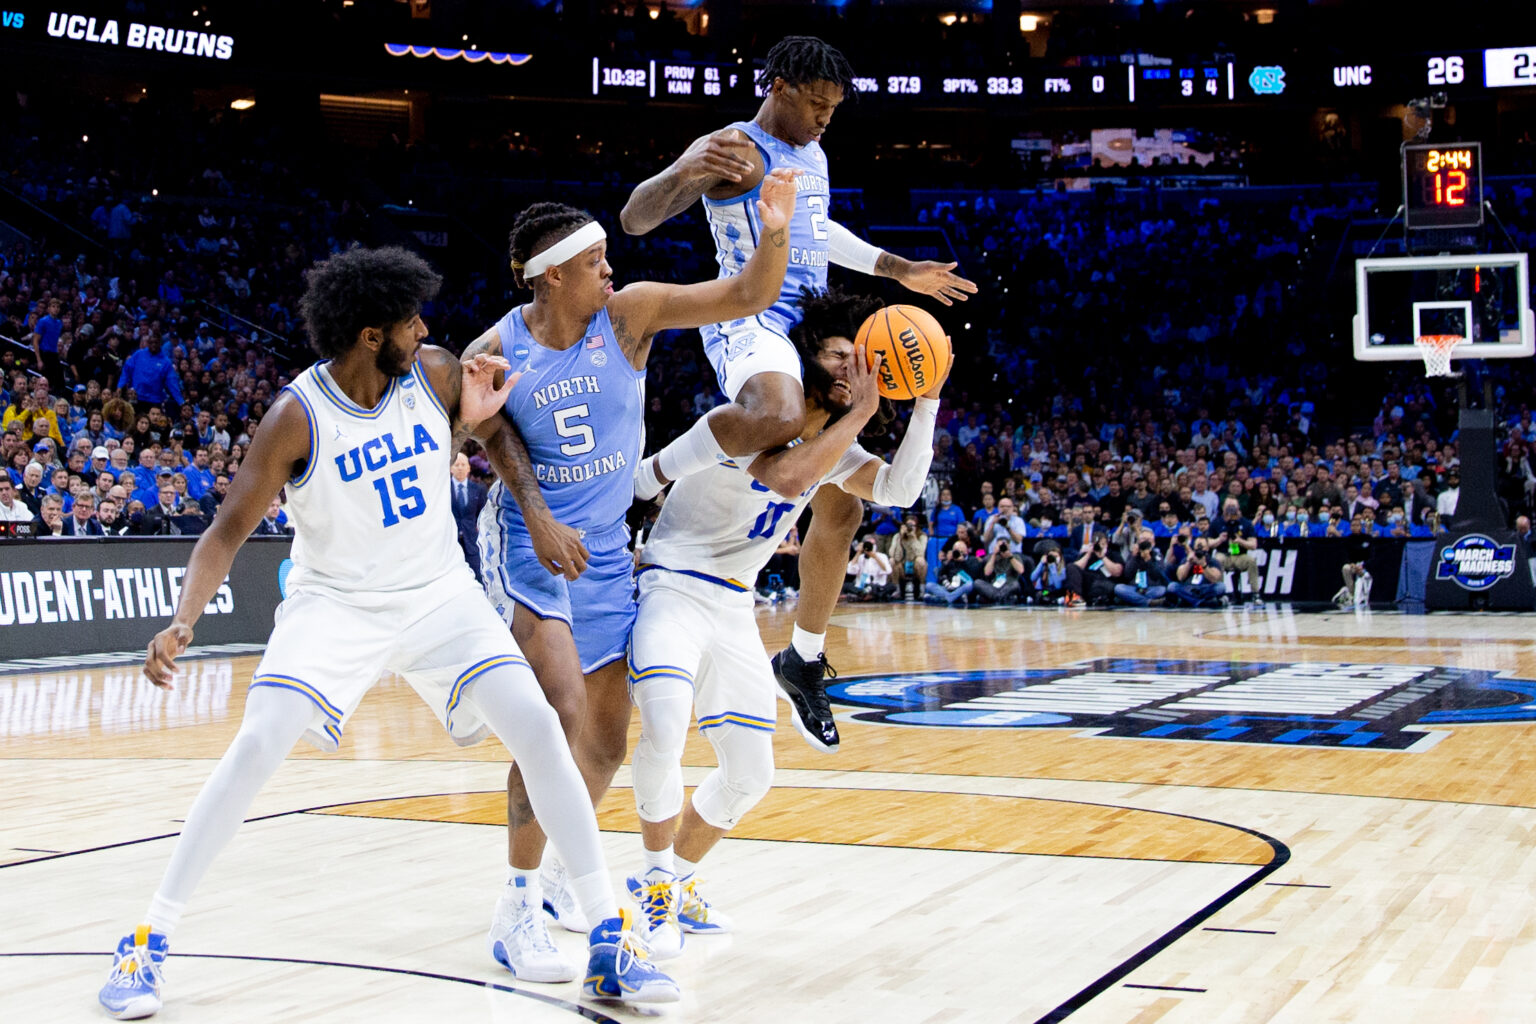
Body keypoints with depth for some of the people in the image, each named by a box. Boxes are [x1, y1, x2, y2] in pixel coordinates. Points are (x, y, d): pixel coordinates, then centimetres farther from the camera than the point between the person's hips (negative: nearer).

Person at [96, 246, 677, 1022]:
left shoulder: (435, 375, -9)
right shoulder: (298, 415, -19)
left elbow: (498, 416, 13)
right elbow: (229, 531, -15)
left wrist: (473, 419, -13)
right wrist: (183, 621, -32)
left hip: (440, 598, 3)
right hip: (336, 603, -3)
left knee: (540, 730, -13)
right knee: (257, 747, -19)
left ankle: (609, 938, -5)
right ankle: (148, 940, -3)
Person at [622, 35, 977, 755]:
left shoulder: (812, 153, 18)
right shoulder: (734, 148, -9)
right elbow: (634, 218, -21)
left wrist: (900, 270, 39)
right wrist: (684, 172, -41)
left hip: (812, 330, 9)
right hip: (749, 322, -9)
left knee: (841, 509, 9)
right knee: (779, 416, -44)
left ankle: (804, 659, 26)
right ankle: (639, 482, -21)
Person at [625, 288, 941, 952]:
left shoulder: (831, 441, 8)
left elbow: (899, 490, -6)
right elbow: (788, 477, -36)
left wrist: (926, 401, -13)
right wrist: (861, 411, -30)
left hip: (733, 608, 8)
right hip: (674, 591, -8)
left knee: (750, 775, 7)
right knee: (663, 731, -30)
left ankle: (677, 881, 28)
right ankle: (657, 880, -8)